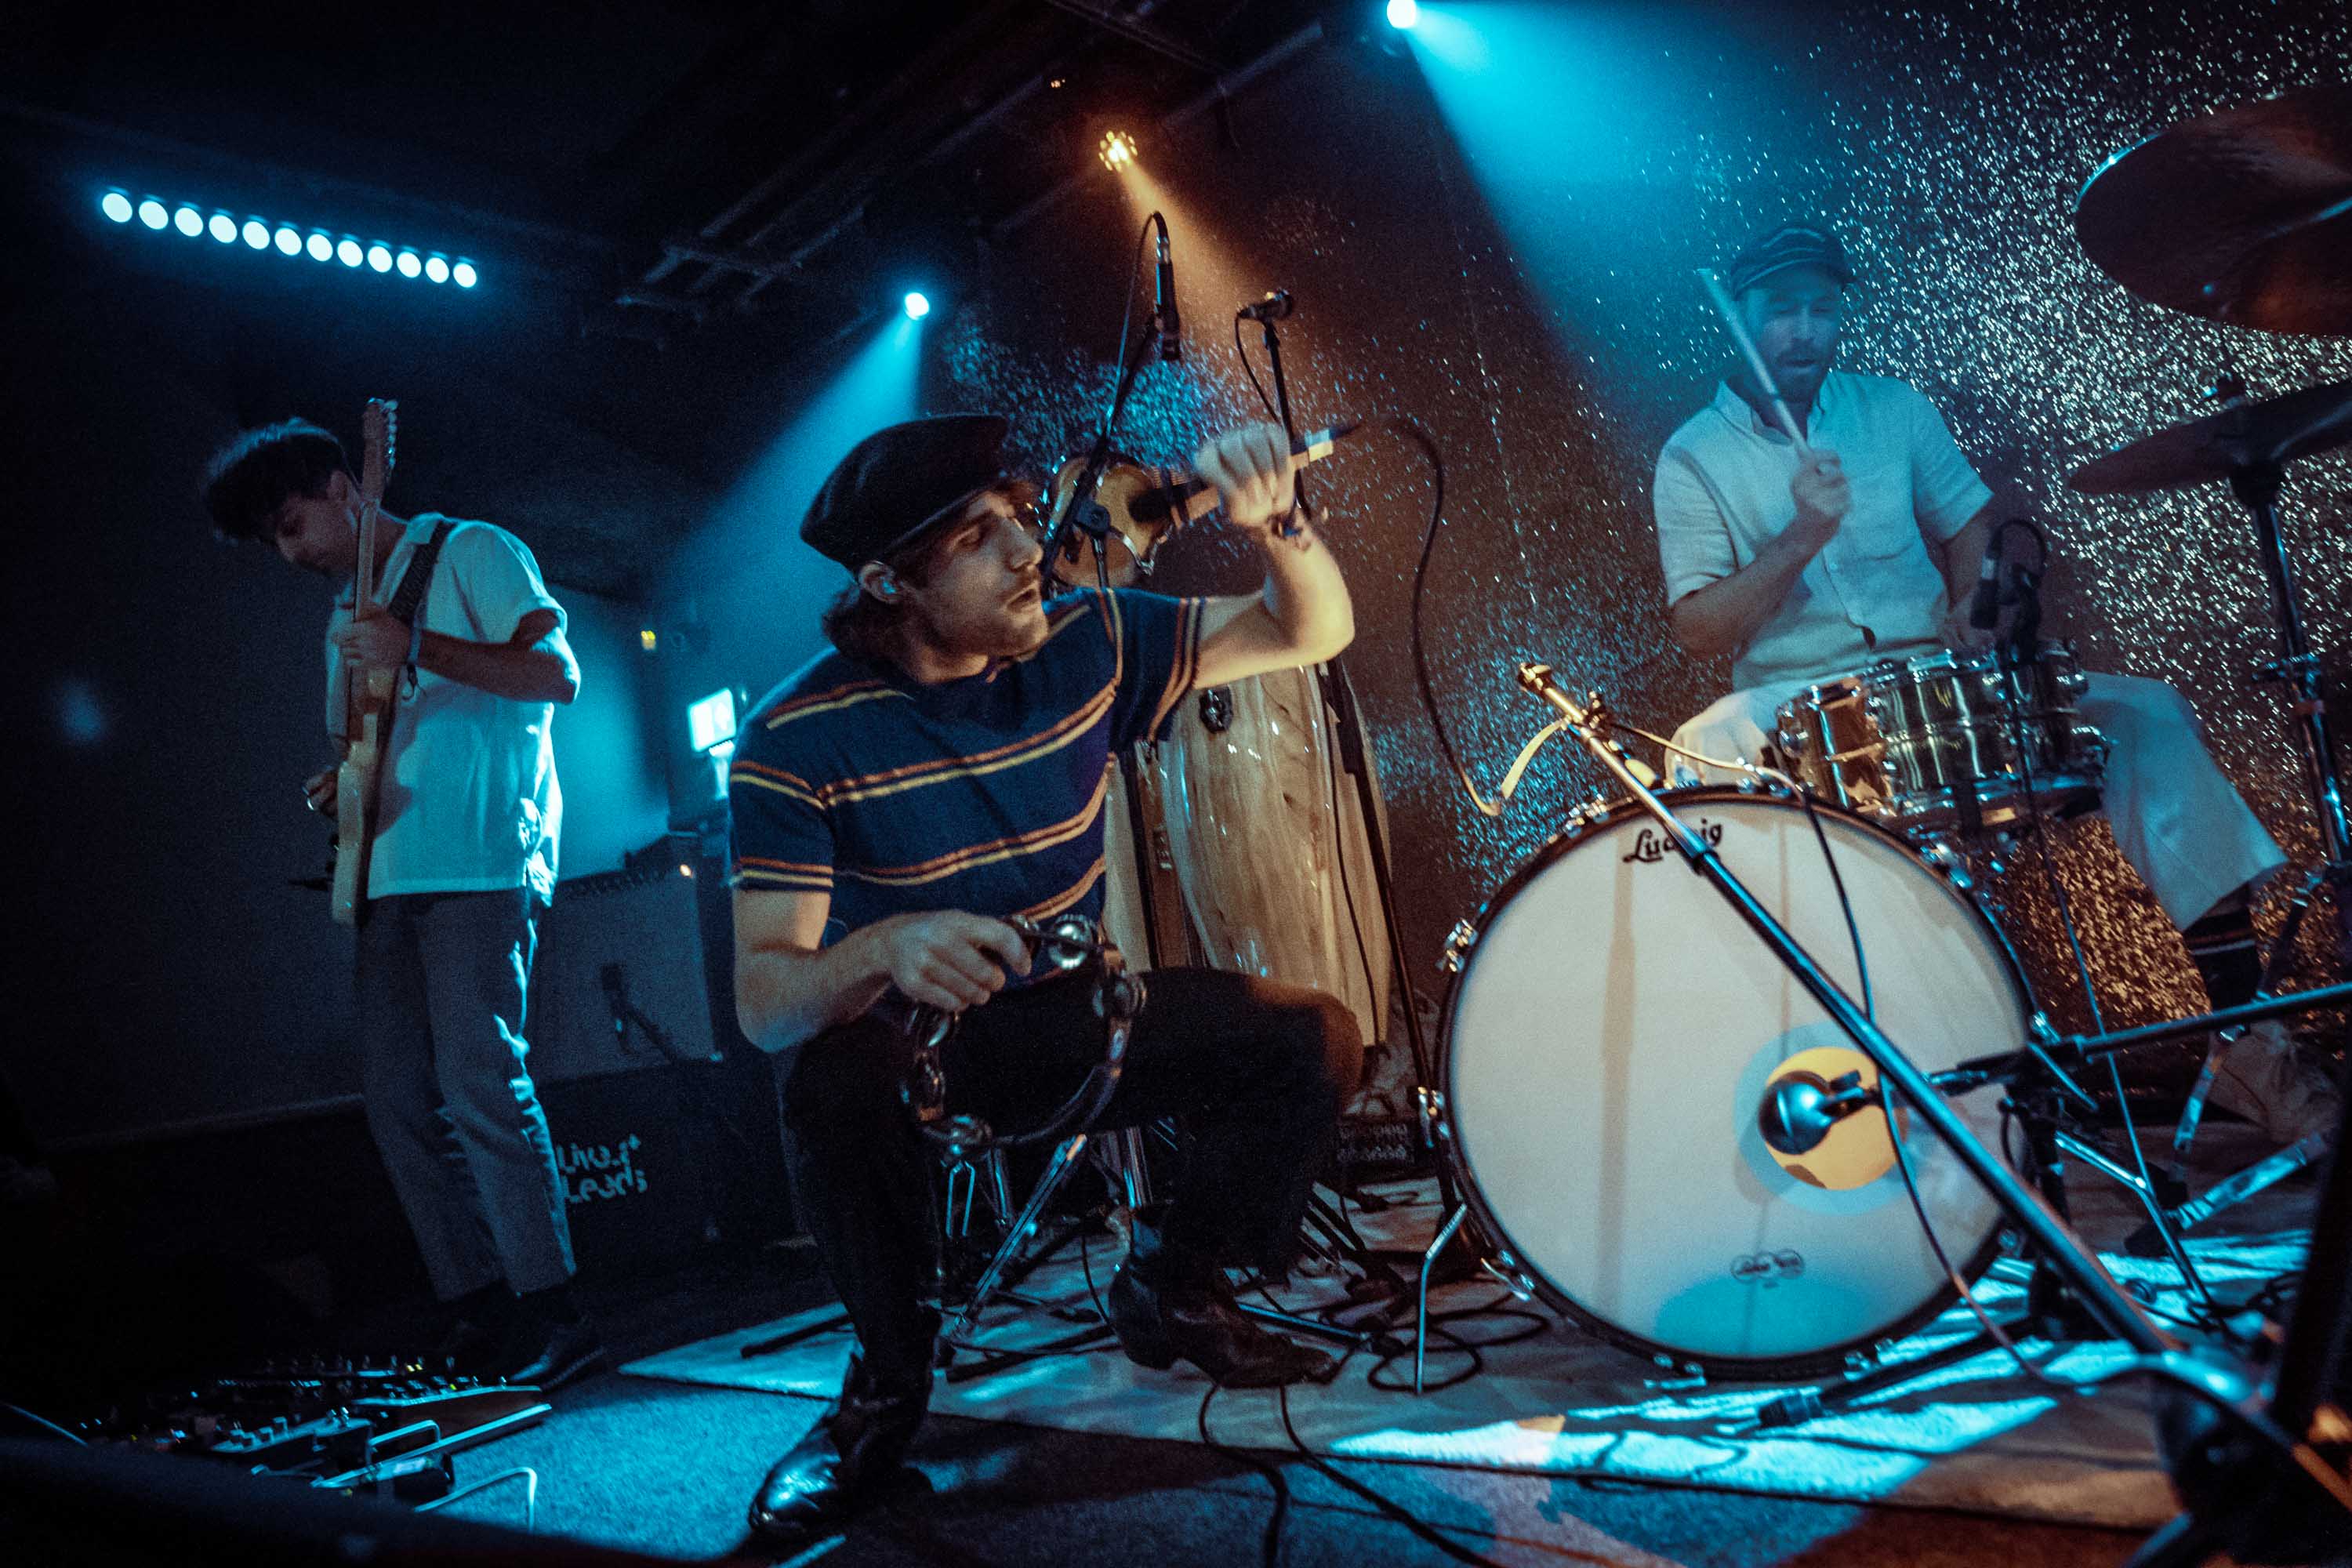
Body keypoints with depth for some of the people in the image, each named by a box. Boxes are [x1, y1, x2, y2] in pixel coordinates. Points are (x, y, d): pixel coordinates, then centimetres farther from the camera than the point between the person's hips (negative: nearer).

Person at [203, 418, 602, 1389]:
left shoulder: (470, 553, 3)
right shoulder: (350, 613, 25)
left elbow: (557, 674, -9)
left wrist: (416, 648, -17)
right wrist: (337, 787, 7)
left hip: (479, 870, -8)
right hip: (389, 878, 8)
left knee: (477, 1081, -15)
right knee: (396, 1099, 4)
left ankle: (551, 1316, -9)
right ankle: (481, 1309, 11)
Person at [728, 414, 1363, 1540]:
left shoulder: (1085, 645, -10)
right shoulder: (799, 740, -20)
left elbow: (1311, 631, -5)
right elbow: (763, 999, -26)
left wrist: (1272, 521, -27)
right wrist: (881, 951, -49)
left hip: (1072, 1018, 4)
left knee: (1313, 1040, -15)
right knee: (828, 1079, -37)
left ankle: (1170, 1289, 12)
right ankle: (887, 1380, -7)